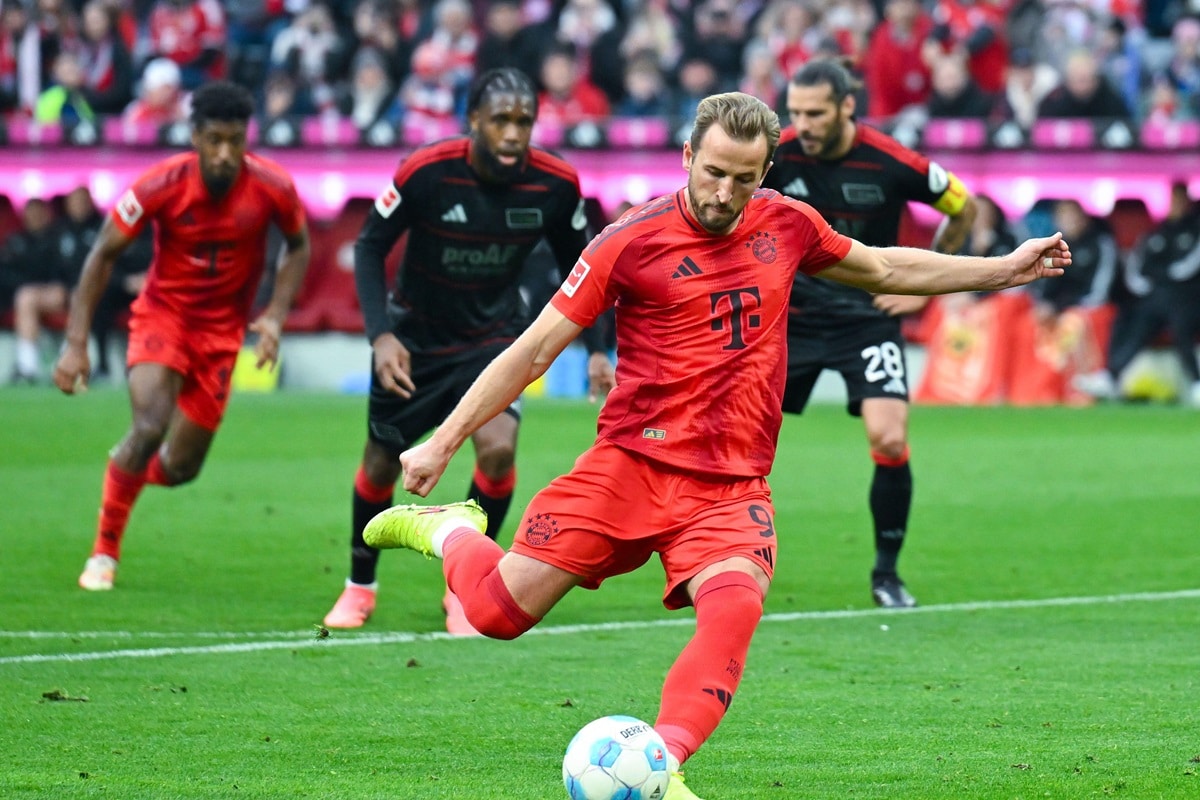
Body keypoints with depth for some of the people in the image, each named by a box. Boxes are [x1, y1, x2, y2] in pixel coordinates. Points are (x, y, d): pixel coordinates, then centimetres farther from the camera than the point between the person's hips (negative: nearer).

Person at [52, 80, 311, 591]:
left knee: (179, 467, 3)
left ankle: (130, 473, 41)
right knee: (150, 427, -26)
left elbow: (298, 246, 4)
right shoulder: (161, 185, -21)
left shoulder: (272, 188, -16)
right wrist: (76, 343, -14)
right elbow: (103, 255, -11)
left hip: (221, 330, 2)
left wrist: (275, 315, -10)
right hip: (162, 314, -2)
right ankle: (104, 552, -10)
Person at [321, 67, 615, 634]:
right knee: (381, 464, 8)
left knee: (498, 448, -21)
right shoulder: (424, 173, -24)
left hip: (496, 336, 1)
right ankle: (360, 586, 35)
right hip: (416, 337, -1)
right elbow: (370, 247, -12)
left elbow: (575, 264, 2)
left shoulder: (555, 184, -16)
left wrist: (596, 349, -5)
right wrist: (380, 334, -23)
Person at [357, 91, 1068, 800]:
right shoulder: (634, 241, -5)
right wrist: (442, 444, -3)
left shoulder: (787, 226, 7)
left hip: (731, 488, 2)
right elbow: (535, 350, -1)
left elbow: (887, 269, 26)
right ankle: (449, 530, 27)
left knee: (735, 609, -29)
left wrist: (1006, 269, 25)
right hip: (629, 466, -2)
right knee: (498, 610, -6)